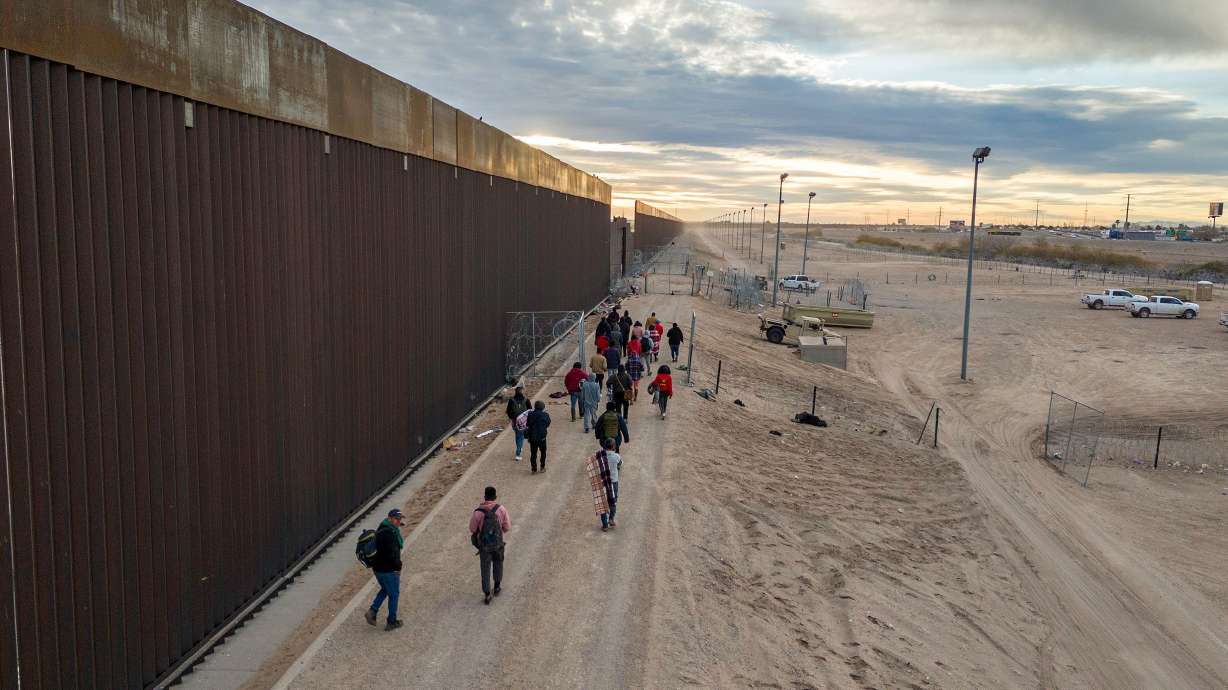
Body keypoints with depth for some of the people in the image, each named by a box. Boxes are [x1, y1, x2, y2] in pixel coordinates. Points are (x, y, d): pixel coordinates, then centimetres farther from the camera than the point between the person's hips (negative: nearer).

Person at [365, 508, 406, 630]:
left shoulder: (382, 529, 7)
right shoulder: (390, 533, -25)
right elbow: (392, 554, -28)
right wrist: (398, 567, -13)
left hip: (377, 568, 9)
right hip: (388, 570, -9)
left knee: (385, 590, 29)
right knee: (394, 594, 9)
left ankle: (372, 611, 16)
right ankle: (391, 622, 20)